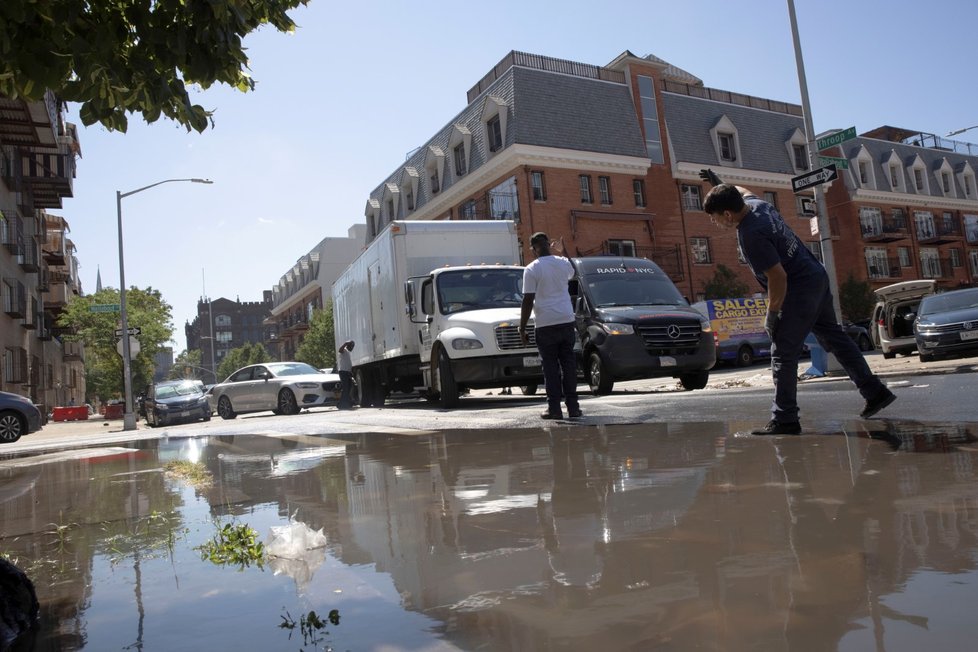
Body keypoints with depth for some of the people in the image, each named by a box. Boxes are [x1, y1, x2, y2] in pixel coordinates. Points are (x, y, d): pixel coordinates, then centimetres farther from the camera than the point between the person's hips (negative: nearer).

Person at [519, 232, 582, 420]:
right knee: (568, 363, 9)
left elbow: (527, 301, -10)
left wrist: (522, 328, -4)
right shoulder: (564, 263, 7)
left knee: (551, 366, 2)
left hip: (546, 324, -4)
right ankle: (573, 406, 11)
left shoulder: (532, 269, -7)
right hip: (567, 320, 4)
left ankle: (554, 408, 3)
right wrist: (552, 253, 37)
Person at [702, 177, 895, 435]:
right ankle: (875, 391, 28)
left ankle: (784, 420, 2)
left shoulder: (751, 235, -27)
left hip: (800, 291, -10)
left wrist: (771, 315, -15)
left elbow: (778, 278, -25)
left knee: (783, 355, -4)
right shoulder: (756, 204, 1)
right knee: (834, 336, 20)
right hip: (817, 277, 10)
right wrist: (719, 183, 36)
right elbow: (744, 192, 29)